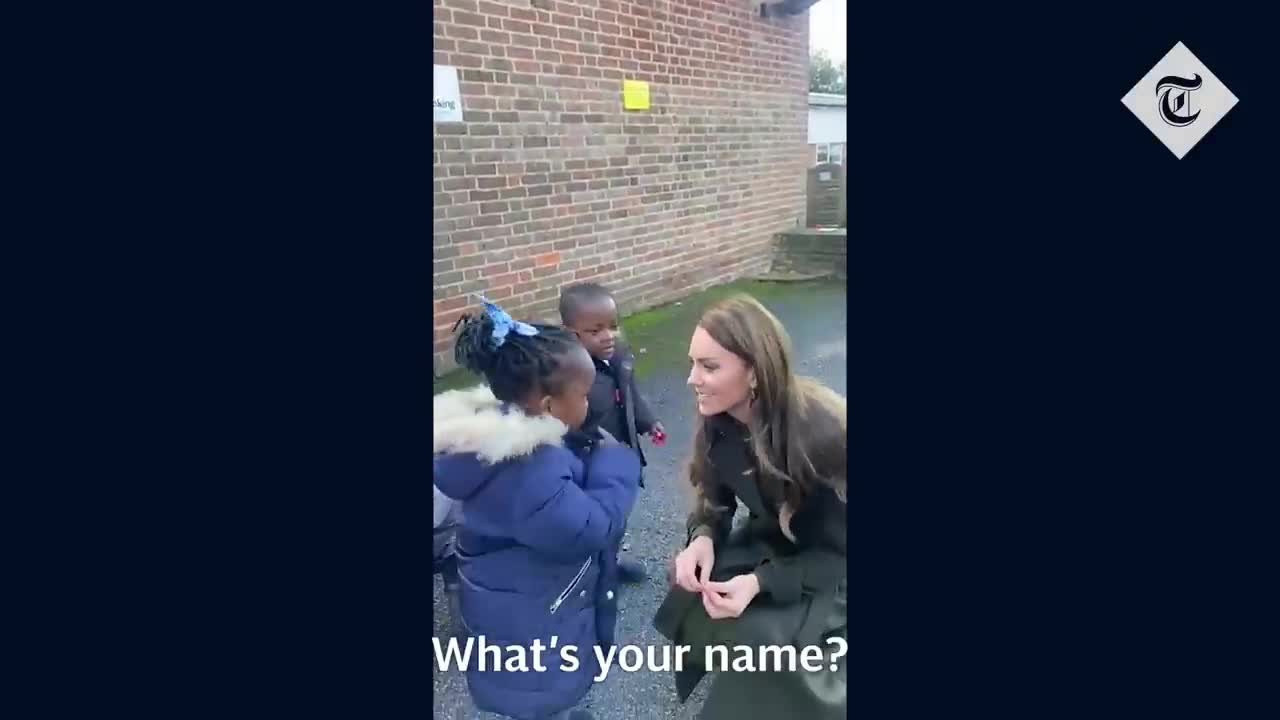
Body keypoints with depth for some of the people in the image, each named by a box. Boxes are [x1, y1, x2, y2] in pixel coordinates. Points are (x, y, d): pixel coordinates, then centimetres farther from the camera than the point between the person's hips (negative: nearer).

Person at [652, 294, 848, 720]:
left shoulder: (821, 431, -32)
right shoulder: (719, 419, -14)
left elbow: (838, 549, -23)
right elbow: (716, 498, -1)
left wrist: (761, 582, -34)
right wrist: (702, 538, -23)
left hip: (831, 565, -6)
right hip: (773, 540, 6)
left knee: (762, 636, -23)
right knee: (691, 599, -10)